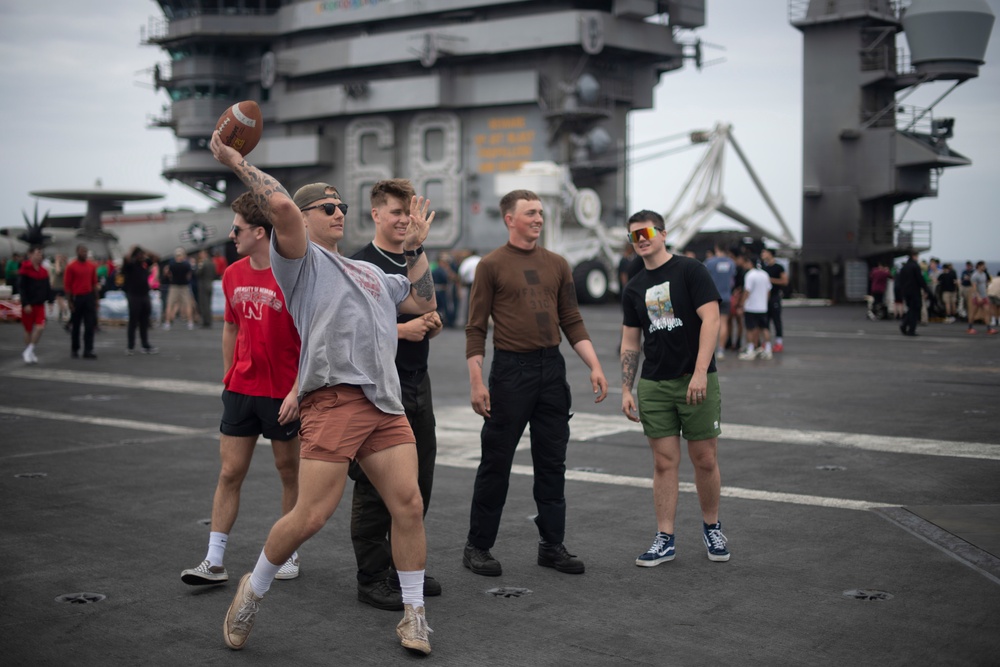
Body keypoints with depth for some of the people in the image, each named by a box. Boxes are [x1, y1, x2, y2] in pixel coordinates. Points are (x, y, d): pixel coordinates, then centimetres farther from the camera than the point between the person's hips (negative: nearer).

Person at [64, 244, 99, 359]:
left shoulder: (92, 266, 7)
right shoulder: (71, 267, -5)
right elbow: (67, 285, -5)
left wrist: (96, 298, 7)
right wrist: (70, 301, -8)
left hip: (89, 298, 3)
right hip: (77, 298, -3)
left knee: (90, 325, -2)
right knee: (75, 325, 8)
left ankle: (88, 351, 0)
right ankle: (74, 349, 20)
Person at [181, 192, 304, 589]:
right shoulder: (233, 275, 7)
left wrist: (297, 391, -17)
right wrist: (227, 377, 15)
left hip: (282, 394, -5)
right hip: (240, 389, 5)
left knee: (289, 472, 9)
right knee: (229, 473, 3)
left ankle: (288, 553, 23)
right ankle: (214, 562, 5)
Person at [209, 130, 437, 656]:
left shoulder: (370, 273, 30)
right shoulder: (301, 258, 8)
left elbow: (423, 303, 31)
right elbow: (282, 206, -10)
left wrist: (416, 248, 28)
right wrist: (236, 162, -3)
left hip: (386, 404, 6)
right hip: (333, 400, -6)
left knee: (409, 505, -2)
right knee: (310, 517, -8)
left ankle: (414, 615, 12)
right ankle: (253, 589, 19)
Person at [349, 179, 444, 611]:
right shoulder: (361, 266, -8)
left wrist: (432, 324, 0)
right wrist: (403, 329, -20)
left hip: (417, 385, 8)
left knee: (418, 482, 12)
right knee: (375, 486, -1)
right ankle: (371, 578, 8)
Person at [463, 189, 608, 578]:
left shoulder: (556, 265, 11)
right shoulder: (491, 265, -3)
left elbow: (572, 322, 11)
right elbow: (476, 329, -4)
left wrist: (595, 366, 1)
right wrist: (476, 382, -12)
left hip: (552, 368, 5)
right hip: (511, 369, -4)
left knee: (552, 462, 9)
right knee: (496, 462, 1)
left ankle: (552, 545, 19)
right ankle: (478, 547, 13)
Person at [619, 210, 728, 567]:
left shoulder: (690, 271, -5)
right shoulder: (635, 289, 12)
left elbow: (710, 319, -12)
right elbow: (630, 342, 15)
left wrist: (700, 372, -20)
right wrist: (626, 390, 7)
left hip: (697, 382, -4)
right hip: (653, 386, 4)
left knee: (705, 460, 4)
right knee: (665, 463, 4)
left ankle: (712, 528, 24)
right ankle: (664, 540, 9)